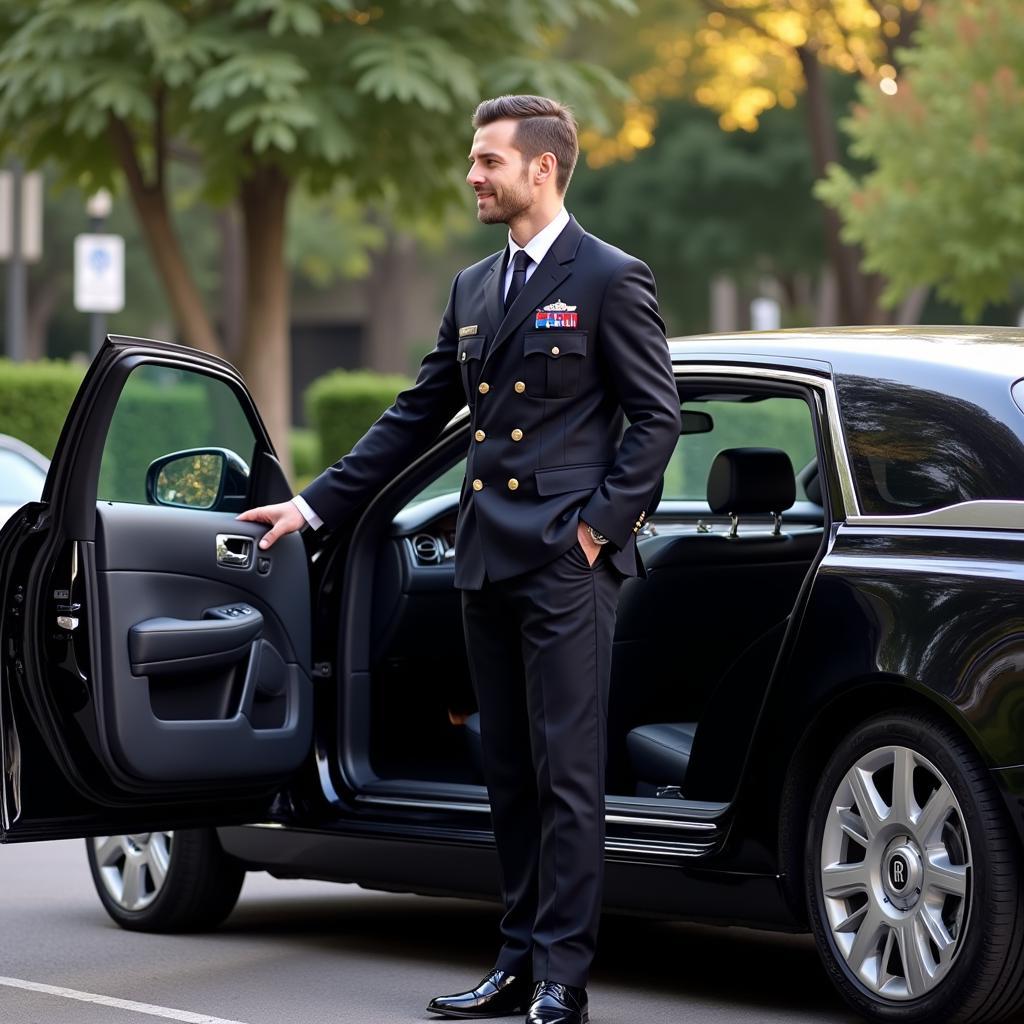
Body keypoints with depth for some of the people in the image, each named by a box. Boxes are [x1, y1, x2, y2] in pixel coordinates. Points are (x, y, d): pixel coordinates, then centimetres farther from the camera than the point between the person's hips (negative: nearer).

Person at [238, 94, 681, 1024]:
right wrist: (316, 505, 16)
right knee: (509, 773, 10)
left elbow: (657, 417, -6)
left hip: (566, 565, -7)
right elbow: (417, 417, 20)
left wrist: (599, 524, -12)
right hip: (488, 564, 7)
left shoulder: (610, 279, -4)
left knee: (567, 774, -6)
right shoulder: (474, 288, 17)